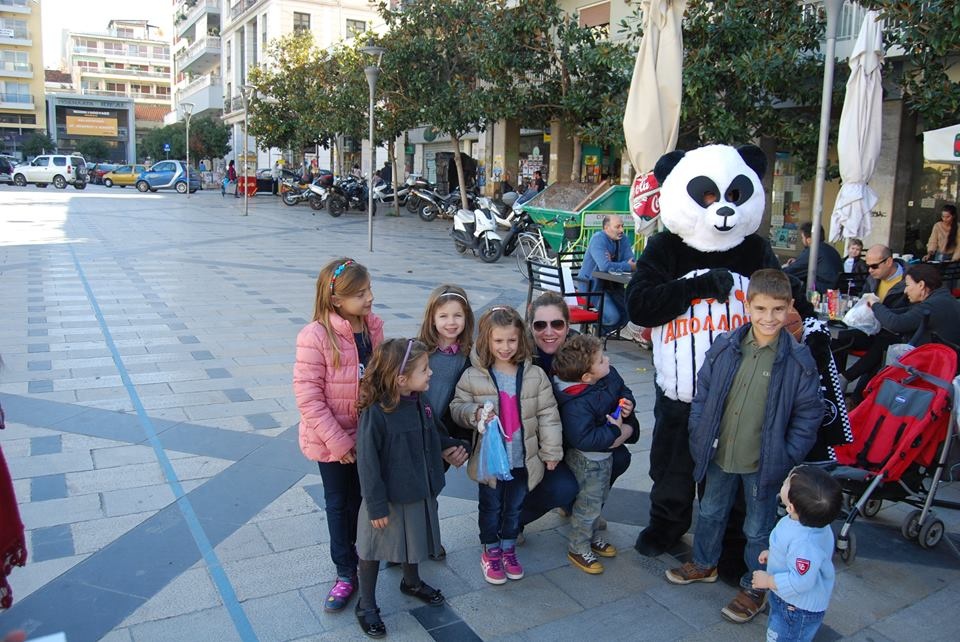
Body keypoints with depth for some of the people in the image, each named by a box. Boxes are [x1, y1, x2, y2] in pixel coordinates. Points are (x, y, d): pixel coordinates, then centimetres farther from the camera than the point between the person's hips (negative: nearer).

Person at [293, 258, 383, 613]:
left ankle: (358, 551, 46)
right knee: (338, 503, 14)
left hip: (367, 434, 4)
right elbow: (307, 396, -21)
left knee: (361, 498, 21)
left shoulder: (373, 326, -8)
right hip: (333, 439, -4)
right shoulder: (315, 336, -24)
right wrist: (337, 440, -18)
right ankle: (346, 572, 31)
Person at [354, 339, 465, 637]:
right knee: (373, 549, 13)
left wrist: (453, 444, 5)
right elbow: (368, 464, -23)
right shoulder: (376, 414, -28)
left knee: (414, 540, 27)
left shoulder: (420, 402, -6)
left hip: (419, 492, 7)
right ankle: (366, 605, 32)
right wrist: (376, 506, -19)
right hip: (389, 498, -7)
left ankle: (412, 581, 53)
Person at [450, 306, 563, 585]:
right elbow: (457, 408, -3)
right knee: (491, 507, 15)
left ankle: (508, 548, 41)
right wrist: (475, 413, -24)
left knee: (514, 507, 19)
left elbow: (548, 414, -2)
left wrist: (551, 450, -1)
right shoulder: (473, 376, -10)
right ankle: (490, 552, 35)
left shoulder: (535, 376, -6)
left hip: (523, 459, 2)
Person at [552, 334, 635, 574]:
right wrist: (614, 431, -30)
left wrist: (627, 404, -12)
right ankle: (577, 549, 27)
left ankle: (592, 536, 47)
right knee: (588, 503, 6)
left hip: (605, 453, 9)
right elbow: (583, 439, -38)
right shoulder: (576, 404, -35)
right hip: (587, 459, -9)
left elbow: (623, 390, 10)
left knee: (599, 497, 25)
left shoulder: (609, 374, -11)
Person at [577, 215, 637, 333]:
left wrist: (612, 262, -25)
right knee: (613, 316, -23)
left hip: (612, 285, 8)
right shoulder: (598, 239, -18)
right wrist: (629, 266, -21)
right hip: (592, 286, -8)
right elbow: (604, 267, -32)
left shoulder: (623, 240, 4)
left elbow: (632, 262, -7)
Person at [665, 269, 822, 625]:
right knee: (711, 512, 23)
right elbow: (703, 393, 2)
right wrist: (699, 436, -1)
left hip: (764, 463, -3)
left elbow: (808, 415, -8)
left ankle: (754, 589, 36)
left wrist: (786, 458, -11)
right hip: (719, 455, 3)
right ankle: (704, 563, 48)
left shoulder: (798, 361, -15)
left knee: (758, 528, 14)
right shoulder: (724, 348, -8)